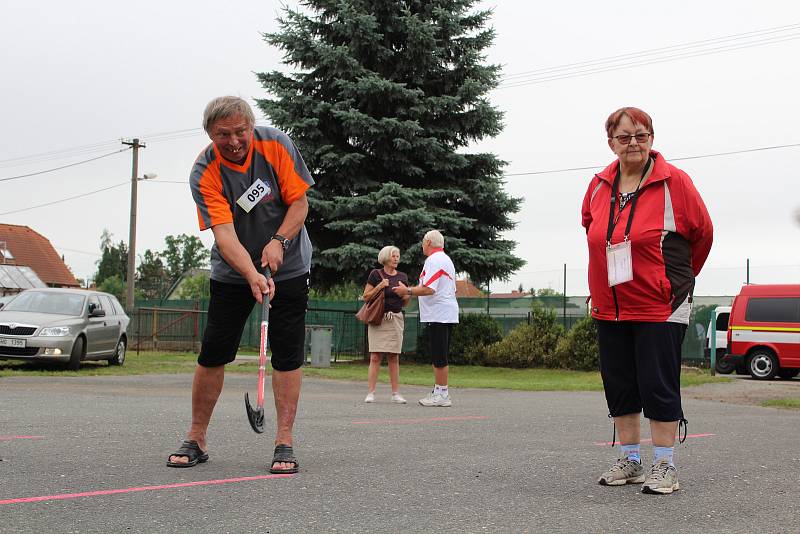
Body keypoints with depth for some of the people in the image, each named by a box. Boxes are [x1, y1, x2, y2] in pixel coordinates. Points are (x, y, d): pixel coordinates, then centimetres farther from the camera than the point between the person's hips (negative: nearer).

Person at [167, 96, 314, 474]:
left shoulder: (277, 145, -14)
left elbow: (299, 202, -9)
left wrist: (279, 240, -26)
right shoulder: (204, 173, -19)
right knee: (212, 353, -2)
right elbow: (224, 233, -28)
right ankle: (196, 440, 13)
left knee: (288, 354, -6)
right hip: (231, 272, 0)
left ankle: (284, 443, -1)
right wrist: (252, 275, -43)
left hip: (288, 268, 0)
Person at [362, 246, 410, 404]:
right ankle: (371, 393, -5)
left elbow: (405, 302, 16)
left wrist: (407, 294, -5)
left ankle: (396, 393, 5)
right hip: (378, 318, -3)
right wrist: (379, 287, -14)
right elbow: (366, 297, -1)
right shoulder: (376, 274, 0)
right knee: (375, 356, -7)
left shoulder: (402, 277, 11)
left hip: (395, 319, 3)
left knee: (394, 357, 3)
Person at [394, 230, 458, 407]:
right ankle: (439, 391, 17)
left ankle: (442, 394, -5)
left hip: (438, 315, -10)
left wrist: (407, 291, -8)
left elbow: (429, 289, -21)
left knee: (439, 358, -7)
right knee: (439, 357, 13)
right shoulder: (446, 259, 22)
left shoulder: (434, 260, -12)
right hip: (447, 314, 10)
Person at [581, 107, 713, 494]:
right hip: (608, 307, 5)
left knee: (659, 386, -3)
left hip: (660, 306, -5)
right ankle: (629, 461, 23)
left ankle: (664, 466, 9)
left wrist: (678, 278, 14)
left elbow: (702, 233, 3)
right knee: (619, 386, 11)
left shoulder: (674, 182, -8)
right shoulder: (599, 186, 5)